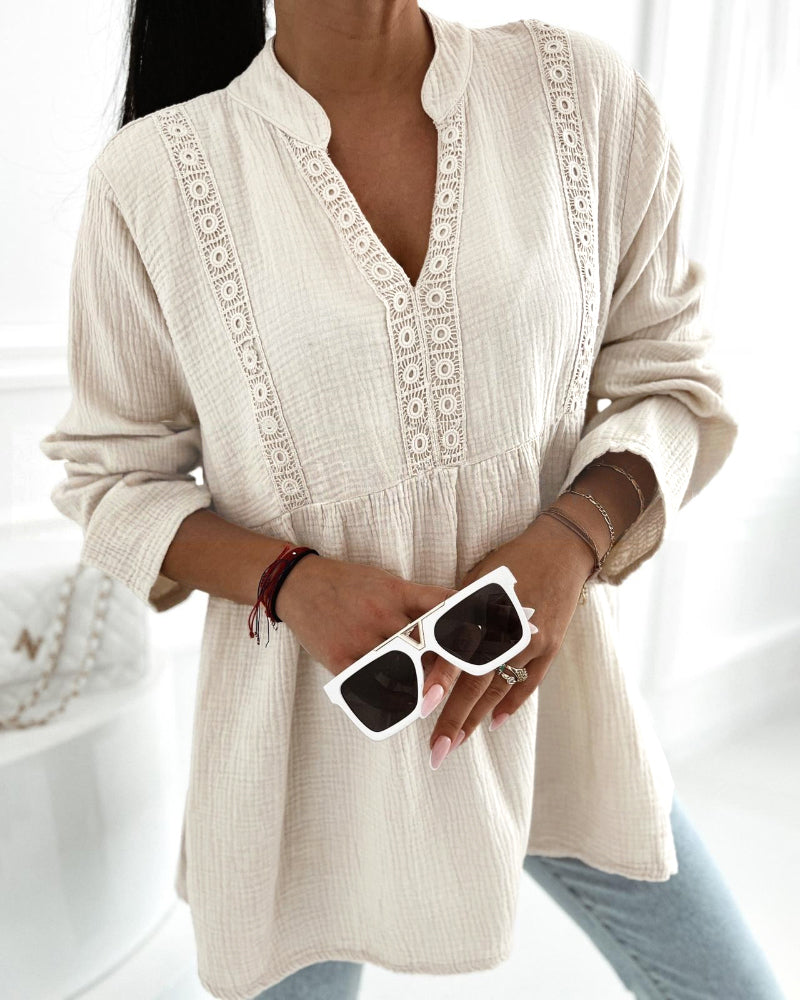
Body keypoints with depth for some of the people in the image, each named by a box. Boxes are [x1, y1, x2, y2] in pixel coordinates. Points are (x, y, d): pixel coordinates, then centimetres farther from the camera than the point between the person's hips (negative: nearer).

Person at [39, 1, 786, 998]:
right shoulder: (153, 174, -9)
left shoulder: (583, 90, -3)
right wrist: (287, 580, -19)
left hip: (551, 697, 3)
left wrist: (571, 539, -17)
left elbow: (672, 380, 2)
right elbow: (110, 473, -1)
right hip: (304, 735, -1)